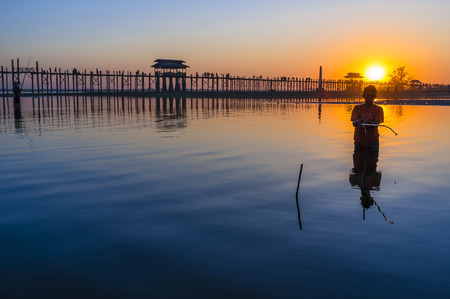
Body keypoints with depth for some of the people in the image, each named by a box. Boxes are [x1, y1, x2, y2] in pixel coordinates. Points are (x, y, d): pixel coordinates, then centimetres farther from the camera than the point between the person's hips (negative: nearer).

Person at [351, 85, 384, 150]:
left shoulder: (378, 109, 2)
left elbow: (377, 123, -13)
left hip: (373, 142, -1)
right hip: (359, 141, 1)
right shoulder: (357, 108, 4)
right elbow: (354, 123, -10)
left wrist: (367, 122, -33)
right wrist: (359, 122, -35)